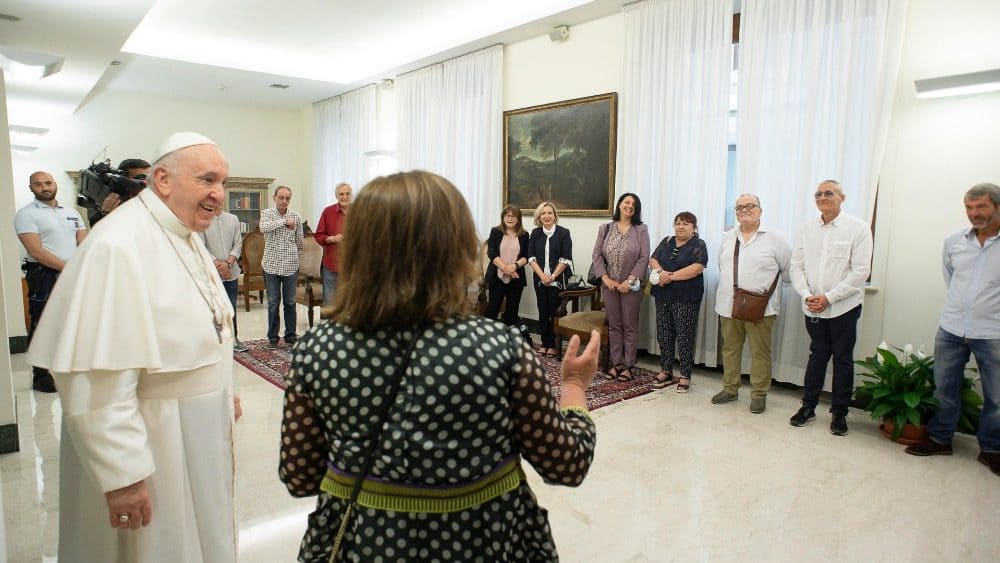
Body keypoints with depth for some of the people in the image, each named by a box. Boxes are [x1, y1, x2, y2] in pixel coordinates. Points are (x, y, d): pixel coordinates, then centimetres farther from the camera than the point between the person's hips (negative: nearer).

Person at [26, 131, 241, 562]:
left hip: (199, 428, 9)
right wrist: (121, 473, -24)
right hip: (150, 441, -8)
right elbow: (98, 378, -28)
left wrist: (224, 392, 20)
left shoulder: (186, 236, 5)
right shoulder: (120, 246, -25)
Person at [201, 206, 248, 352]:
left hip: (232, 273, 3)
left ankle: (233, 339, 24)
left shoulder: (233, 219, 5)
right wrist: (218, 265, -14)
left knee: (231, 308, 12)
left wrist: (228, 262, -11)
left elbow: (238, 244, 2)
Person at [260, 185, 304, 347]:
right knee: (273, 302, 5)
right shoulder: (267, 213, -1)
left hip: (290, 266, 1)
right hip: (271, 265, -1)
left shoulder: (296, 217, 5)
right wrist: (285, 221, -19)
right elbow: (264, 228, -24)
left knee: (290, 302, 8)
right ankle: (272, 337, 15)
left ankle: (290, 336, 17)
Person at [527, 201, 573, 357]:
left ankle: (553, 345, 9)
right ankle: (544, 343, 16)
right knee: (543, 311, 7)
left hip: (557, 279, -3)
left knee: (555, 312, -1)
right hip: (540, 279, 3)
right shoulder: (535, 233, 7)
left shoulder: (563, 232, -3)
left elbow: (566, 258, -8)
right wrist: (542, 275, -10)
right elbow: (531, 257, 2)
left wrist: (552, 276, -13)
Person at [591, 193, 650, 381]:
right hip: (609, 285, 3)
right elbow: (596, 255, 2)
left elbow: (644, 258, -8)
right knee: (614, 325, 10)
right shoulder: (605, 228, 4)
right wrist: (605, 278, -8)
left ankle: (629, 366, 13)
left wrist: (630, 281, -14)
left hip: (631, 286, -2)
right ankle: (617, 363, 19)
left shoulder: (641, 230, -2)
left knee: (630, 326, 4)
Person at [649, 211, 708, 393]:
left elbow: (697, 268, -15)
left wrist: (671, 276, -18)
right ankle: (666, 372, 20)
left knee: (685, 336, -2)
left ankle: (685, 376, 7)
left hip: (686, 298, -5)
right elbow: (653, 260, 6)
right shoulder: (666, 242, 15)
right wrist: (661, 272, -15)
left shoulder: (698, 245, -1)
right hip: (663, 295, 5)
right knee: (663, 334, 8)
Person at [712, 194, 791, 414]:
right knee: (730, 349, 13)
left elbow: (789, 268, 2)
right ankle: (730, 389, 25)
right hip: (729, 305, 5)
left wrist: (772, 287, 5)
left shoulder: (774, 238, -4)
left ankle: (759, 394, 15)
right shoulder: (728, 237, 10)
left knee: (760, 352, 2)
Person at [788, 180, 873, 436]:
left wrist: (829, 297, -15)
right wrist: (807, 295, -9)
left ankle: (839, 413, 20)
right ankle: (808, 406, 23)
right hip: (813, 308, 3)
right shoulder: (807, 229, 6)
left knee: (842, 359, 7)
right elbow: (796, 266, 5)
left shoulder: (858, 228, -5)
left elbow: (860, 271, -11)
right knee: (817, 355, 13)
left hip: (844, 307, -3)